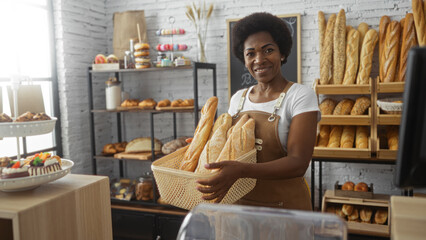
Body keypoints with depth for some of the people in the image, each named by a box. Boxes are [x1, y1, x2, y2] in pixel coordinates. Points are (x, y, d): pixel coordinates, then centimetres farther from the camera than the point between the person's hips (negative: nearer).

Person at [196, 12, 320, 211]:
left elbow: (298, 163, -21)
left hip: (285, 205, -4)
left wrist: (241, 170, -35)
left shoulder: (300, 96, -11)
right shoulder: (238, 99, 4)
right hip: (239, 202, 5)